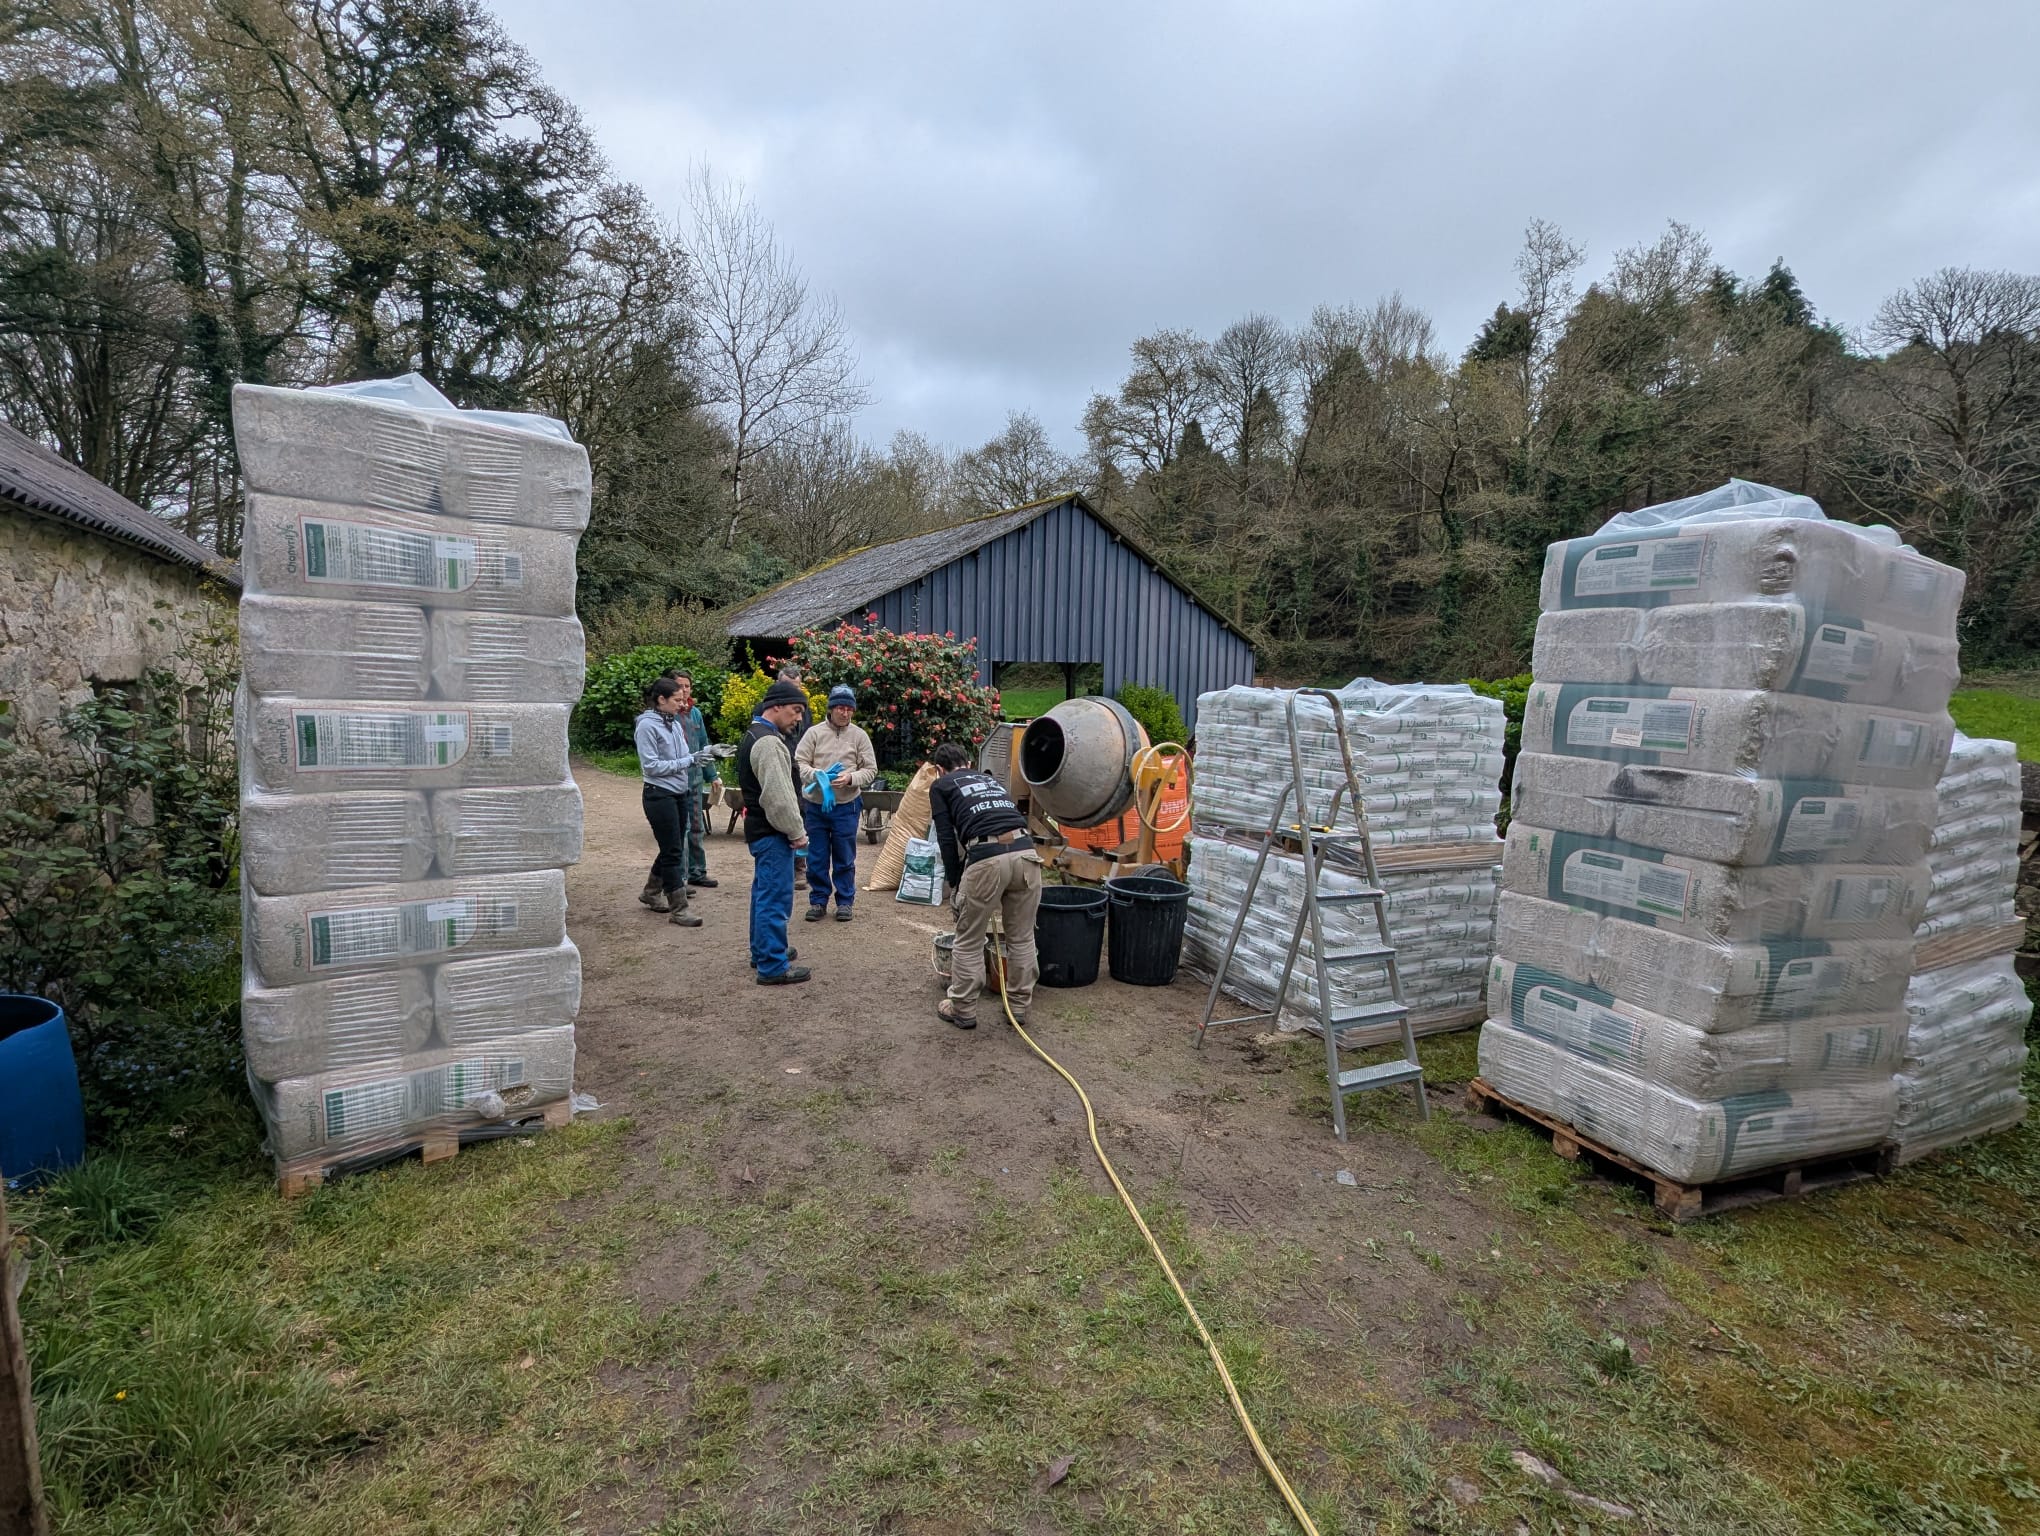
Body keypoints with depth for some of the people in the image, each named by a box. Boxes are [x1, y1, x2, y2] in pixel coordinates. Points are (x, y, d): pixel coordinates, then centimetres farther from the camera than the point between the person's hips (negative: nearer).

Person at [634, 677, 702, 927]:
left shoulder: (675, 723, 8)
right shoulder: (647, 725, -13)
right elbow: (651, 766, -17)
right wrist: (688, 760, -19)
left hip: (679, 793, 8)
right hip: (659, 795, -8)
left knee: (672, 849, 17)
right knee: (673, 851, -4)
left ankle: (651, 892, 37)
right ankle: (678, 909, 4)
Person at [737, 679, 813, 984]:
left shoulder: (753, 735, 14)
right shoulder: (769, 742, -20)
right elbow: (778, 796, -24)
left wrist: (792, 829, 17)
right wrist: (797, 832, -14)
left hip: (759, 827, 11)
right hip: (772, 833, -11)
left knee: (764, 892, 20)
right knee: (775, 897, -5)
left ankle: (762, 951, 33)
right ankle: (773, 967, 0)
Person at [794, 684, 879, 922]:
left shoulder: (859, 735, 0)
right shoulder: (814, 733, -1)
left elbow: (870, 770, 0)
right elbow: (799, 763, -3)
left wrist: (850, 778, -18)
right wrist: (817, 775, -21)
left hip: (846, 806, 0)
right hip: (816, 804, 1)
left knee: (845, 858, 8)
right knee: (817, 857, 9)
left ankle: (845, 902, 21)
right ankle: (818, 901, 22)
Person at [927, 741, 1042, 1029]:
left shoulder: (940, 785, 19)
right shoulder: (990, 778, 34)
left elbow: (947, 839, 9)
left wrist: (955, 884, 19)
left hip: (987, 858, -5)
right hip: (1025, 851, 5)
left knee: (969, 942, 13)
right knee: (1022, 938, 20)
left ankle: (963, 1010, 24)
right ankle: (1019, 1005, 31)